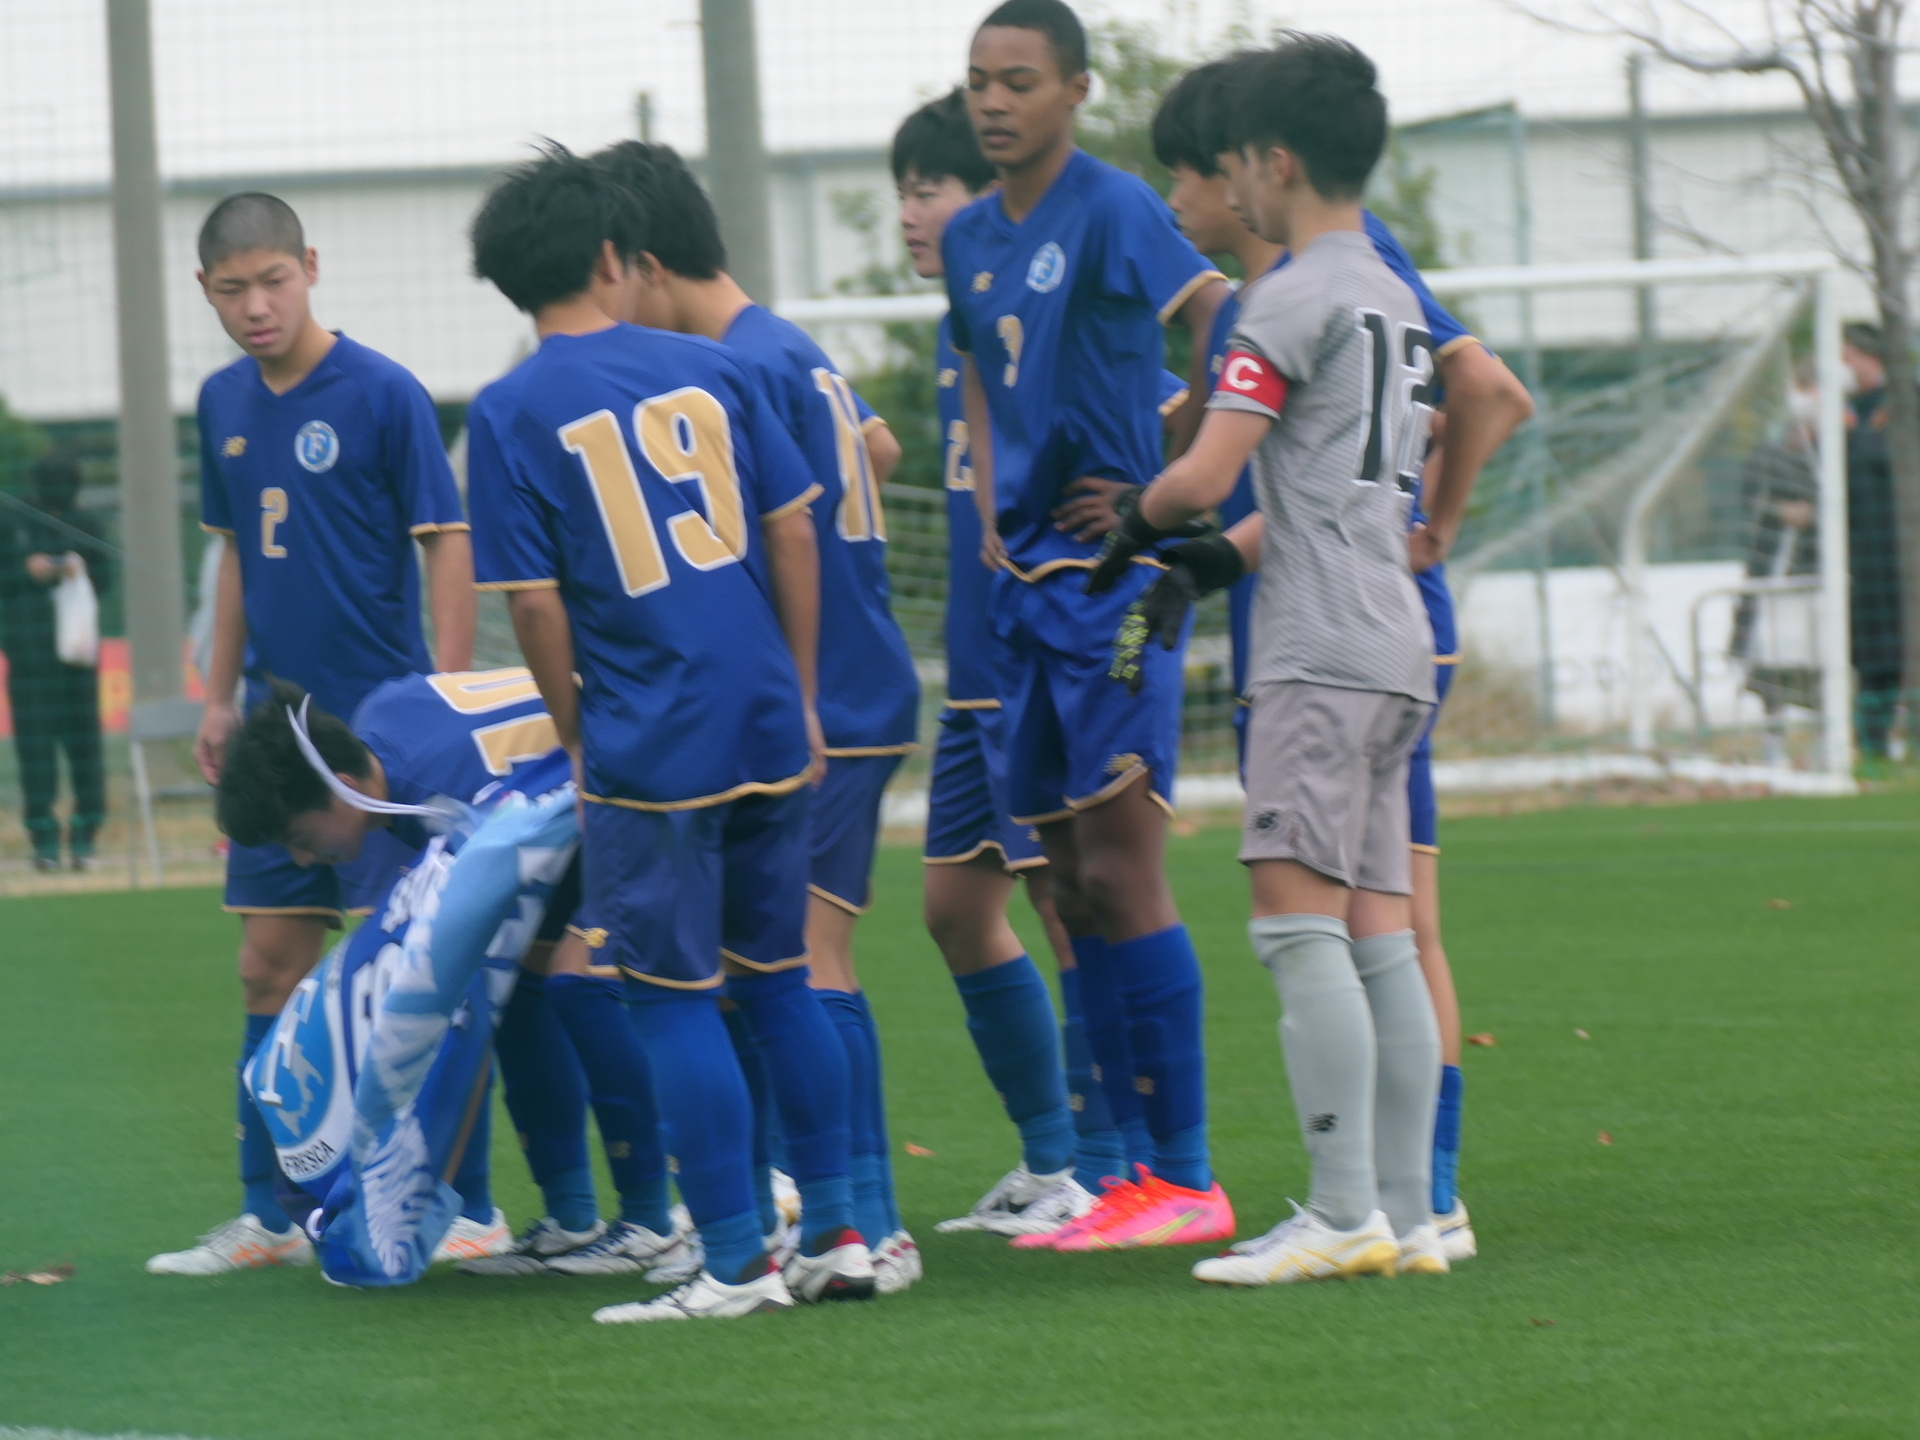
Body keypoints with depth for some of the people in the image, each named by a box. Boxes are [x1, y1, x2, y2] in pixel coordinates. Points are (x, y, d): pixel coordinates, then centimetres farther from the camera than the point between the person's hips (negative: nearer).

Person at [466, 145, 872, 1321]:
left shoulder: (510, 416, -4)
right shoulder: (709, 369, 7)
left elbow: (536, 603, -7)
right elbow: (794, 536, 7)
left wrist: (578, 741, 5)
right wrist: (801, 702, 14)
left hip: (649, 749, -4)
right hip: (768, 730, 4)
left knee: (675, 1001, 2)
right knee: (779, 979, 15)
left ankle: (738, 1262, 1)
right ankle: (838, 1235, 18)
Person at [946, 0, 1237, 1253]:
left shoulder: (1113, 211, -11)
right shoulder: (971, 239, 14)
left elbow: (1224, 325, -19)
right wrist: (993, 515, 13)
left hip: (1113, 580, -8)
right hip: (1028, 585, 8)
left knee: (1121, 875, -11)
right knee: (1075, 889, 9)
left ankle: (1189, 1181, -7)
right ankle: (1133, 1172, 14)